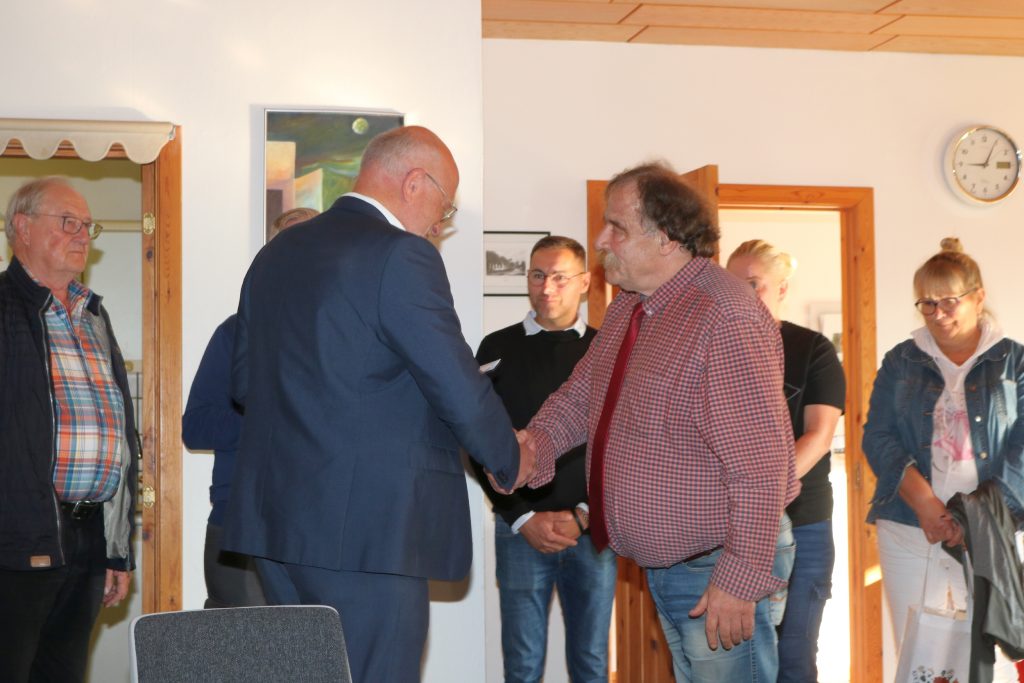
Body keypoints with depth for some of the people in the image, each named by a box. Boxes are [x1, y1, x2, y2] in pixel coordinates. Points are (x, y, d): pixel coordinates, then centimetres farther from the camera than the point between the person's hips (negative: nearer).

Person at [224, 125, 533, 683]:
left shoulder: (274, 254, 12)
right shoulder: (401, 256, -13)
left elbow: (244, 380, 19)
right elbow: (460, 390, -15)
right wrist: (510, 462, 3)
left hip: (275, 518, 9)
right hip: (367, 528, -8)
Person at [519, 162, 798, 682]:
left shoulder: (724, 318, -23)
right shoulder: (627, 309, 7)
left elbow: (760, 466, -26)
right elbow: (578, 396, 17)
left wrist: (739, 579, -25)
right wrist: (535, 444, -4)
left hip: (715, 570, -9)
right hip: (661, 561, 9)